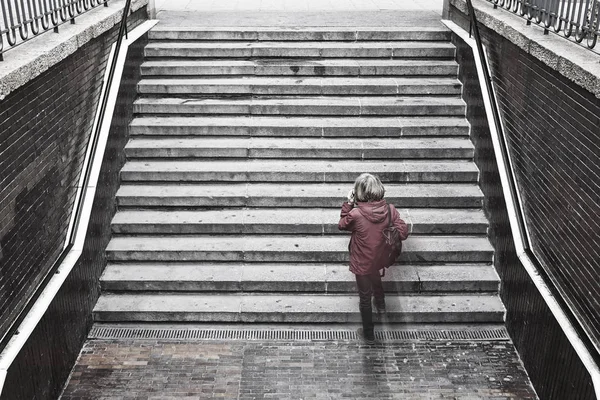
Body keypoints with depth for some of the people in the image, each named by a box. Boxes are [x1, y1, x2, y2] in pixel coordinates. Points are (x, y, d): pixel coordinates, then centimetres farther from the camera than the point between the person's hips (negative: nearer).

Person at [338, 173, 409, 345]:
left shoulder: (356, 214, -30)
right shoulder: (390, 210, -20)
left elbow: (342, 225, -9)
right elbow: (403, 233, -12)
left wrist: (348, 203, -9)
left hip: (362, 264, -4)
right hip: (380, 260, 4)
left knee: (365, 297, 17)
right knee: (376, 279, 38)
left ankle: (369, 334, 35)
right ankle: (381, 304, 64)